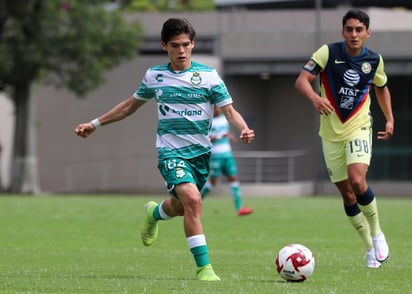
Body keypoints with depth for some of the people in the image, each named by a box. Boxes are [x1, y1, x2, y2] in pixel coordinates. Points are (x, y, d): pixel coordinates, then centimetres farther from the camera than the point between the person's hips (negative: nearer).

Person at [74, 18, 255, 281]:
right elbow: (131, 105, 17)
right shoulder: (154, 76, 2)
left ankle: (154, 213, 56)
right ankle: (203, 267, -21)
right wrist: (96, 124, 19)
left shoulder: (208, 76, -3)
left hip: (200, 150, 2)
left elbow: (229, 111, -7)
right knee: (192, 199, -25)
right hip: (171, 150, -2)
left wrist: (244, 129, -28)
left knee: (180, 206, 17)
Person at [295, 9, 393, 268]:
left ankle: (377, 234, -5)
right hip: (332, 133, 1)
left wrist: (390, 119, 12)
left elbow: (381, 88, 19)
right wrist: (314, 97, -38)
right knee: (347, 194, 3)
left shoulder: (374, 60, -1)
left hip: (359, 128, -1)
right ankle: (371, 247, 17)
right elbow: (302, 80, -17)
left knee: (357, 181, -24)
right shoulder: (328, 53, -9)